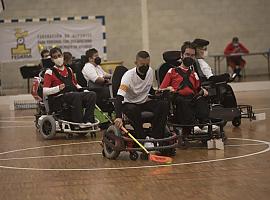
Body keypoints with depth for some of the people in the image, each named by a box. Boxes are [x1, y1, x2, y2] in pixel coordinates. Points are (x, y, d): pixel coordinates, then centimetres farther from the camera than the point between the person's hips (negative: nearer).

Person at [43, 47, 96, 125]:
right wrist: (58, 88, -21)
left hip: (74, 93, 6)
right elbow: (44, 91, -6)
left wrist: (84, 90, 11)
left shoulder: (69, 70, 23)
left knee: (92, 94, -19)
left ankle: (87, 121, -26)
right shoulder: (50, 72, 5)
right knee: (77, 96, -36)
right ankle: (78, 123, -35)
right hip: (60, 98, -6)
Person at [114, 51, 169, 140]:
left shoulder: (150, 71, -4)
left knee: (164, 105, -21)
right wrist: (118, 117, -51)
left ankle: (156, 137, -22)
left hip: (145, 102, 5)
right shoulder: (128, 75, -24)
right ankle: (142, 139, -27)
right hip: (129, 103, -5)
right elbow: (119, 97, -37)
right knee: (133, 110, -40)